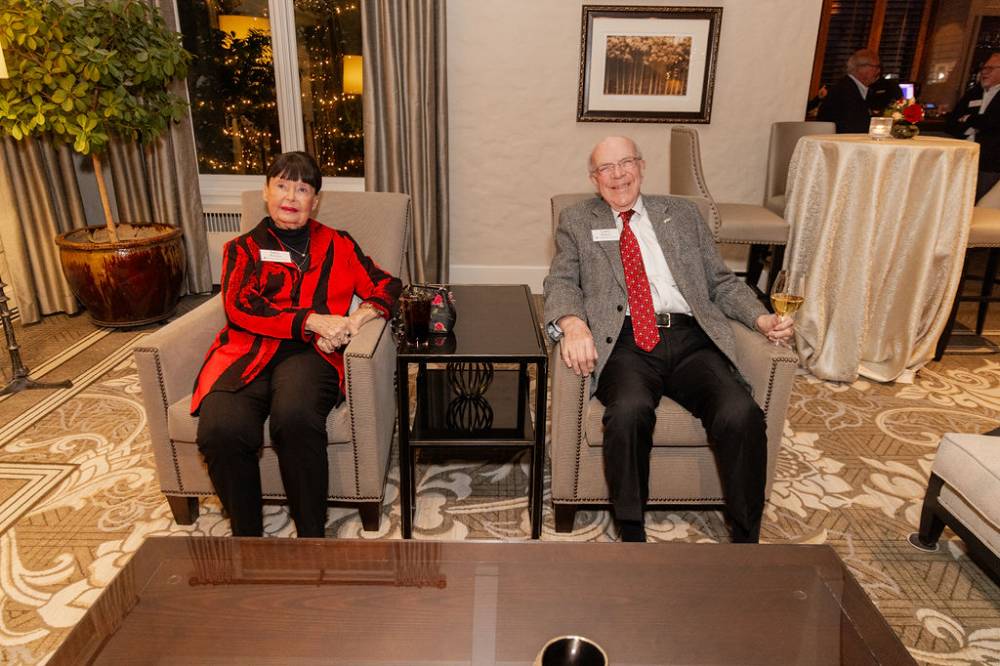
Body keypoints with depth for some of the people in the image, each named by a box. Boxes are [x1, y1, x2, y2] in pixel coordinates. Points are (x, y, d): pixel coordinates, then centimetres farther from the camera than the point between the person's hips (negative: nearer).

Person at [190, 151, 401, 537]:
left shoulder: (338, 246, 21)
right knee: (221, 430, -30)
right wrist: (313, 320, -11)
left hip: (309, 354, -1)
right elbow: (239, 306, 2)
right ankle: (246, 535, -8)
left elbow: (388, 287, 14)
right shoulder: (243, 248, 19)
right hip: (248, 354, 1)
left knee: (295, 417, -35)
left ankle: (311, 535, -18)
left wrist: (354, 320, -8)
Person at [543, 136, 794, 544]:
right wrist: (572, 323, -18)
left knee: (741, 415, -24)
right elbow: (562, 281, 5)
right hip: (624, 343, -2)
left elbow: (721, 281, 22)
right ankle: (632, 534, -13)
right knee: (629, 412, -33)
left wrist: (760, 317, 3)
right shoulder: (576, 222, 18)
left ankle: (746, 539, -6)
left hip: (690, 338, 2)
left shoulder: (682, 213, 24)